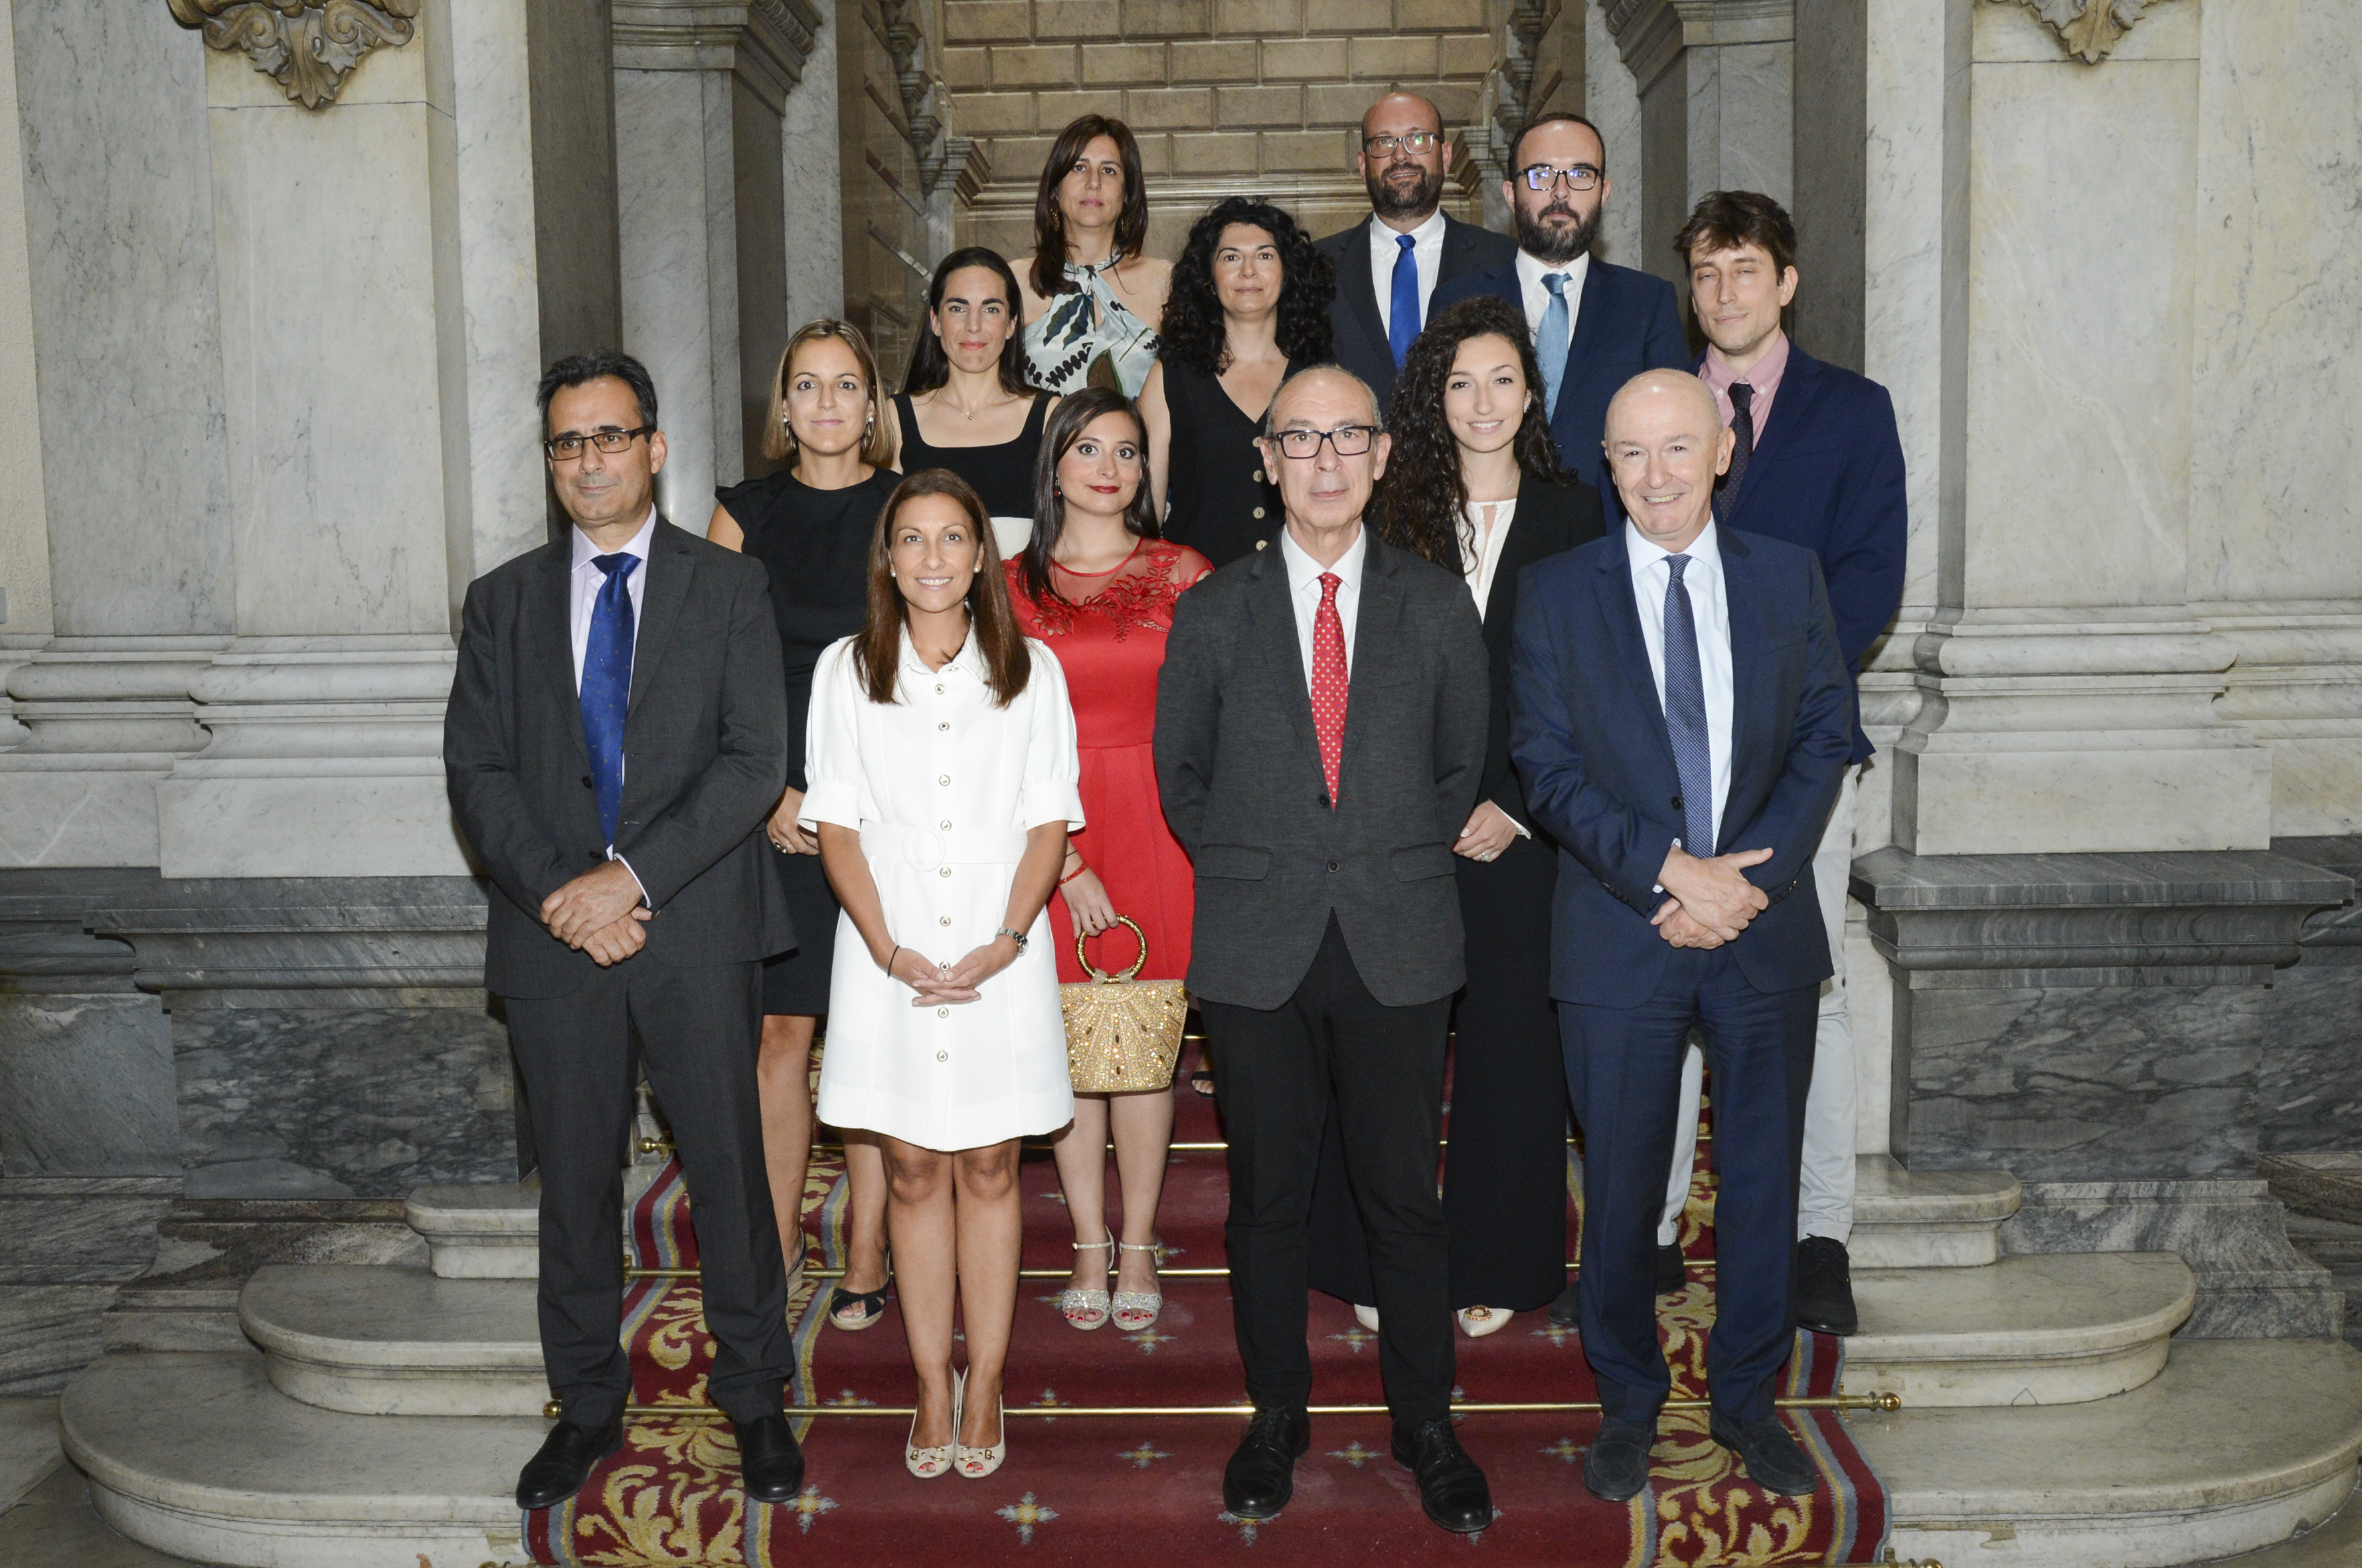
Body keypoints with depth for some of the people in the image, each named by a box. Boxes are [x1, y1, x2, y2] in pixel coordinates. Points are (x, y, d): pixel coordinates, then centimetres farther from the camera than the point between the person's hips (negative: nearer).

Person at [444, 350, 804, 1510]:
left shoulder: (728, 588, 3)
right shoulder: (502, 602, 11)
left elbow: (754, 760, -7)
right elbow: (476, 771, 4)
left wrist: (634, 874, -16)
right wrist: (559, 892, -11)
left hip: (697, 934, -2)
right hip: (553, 935, 2)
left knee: (727, 1166, 5)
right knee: (575, 1181, 11)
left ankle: (753, 1394, 21)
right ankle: (589, 1404, 26)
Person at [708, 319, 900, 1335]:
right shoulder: (744, 514, 8)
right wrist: (770, 795, -5)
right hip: (769, 810, 1)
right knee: (778, 1028, 4)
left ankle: (866, 1251, 12)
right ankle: (778, 1241, 17)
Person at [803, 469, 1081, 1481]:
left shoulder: (1029, 670, 3)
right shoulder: (846, 671, 4)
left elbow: (1050, 823, 1)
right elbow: (836, 827, 2)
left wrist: (1004, 942, -12)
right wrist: (889, 949, -11)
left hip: (1000, 955, 0)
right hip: (889, 957, 1)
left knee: (988, 1169, 5)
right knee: (913, 1170, 6)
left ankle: (984, 1390, 14)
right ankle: (933, 1387, 15)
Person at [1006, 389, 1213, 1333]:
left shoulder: (1182, 573, 5)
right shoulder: (1012, 585, 5)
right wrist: (1067, 862, -8)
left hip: (1156, 825, 0)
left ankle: (1137, 1247, 13)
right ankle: (1090, 1249, 14)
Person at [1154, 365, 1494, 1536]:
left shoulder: (1437, 606, 6)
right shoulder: (1211, 614, 4)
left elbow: (1461, 767, 13)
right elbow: (1179, 773, 11)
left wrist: (1397, 866, 6)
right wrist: (1248, 871, 5)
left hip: (1399, 951, 0)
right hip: (1256, 954, 0)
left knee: (1404, 1197, 6)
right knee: (1266, 1198, 10)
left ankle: (1426, 1427, 21)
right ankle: (1275, 1419, 24)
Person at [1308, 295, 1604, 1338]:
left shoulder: (1570, 519, 5)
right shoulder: (1395, 517, 5)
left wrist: (1516, 810, -7)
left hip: (1521, 830, 0)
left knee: (1510, 1041, 5)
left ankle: (1495, 1270, 19)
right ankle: (1380, 1266, 15)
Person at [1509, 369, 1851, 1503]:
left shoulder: (1788, 579, 6)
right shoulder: (1558, 593, 0)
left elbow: (1824, 737, 2)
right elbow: (1548, 768, -5)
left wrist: (1752, 875, -11)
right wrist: (1669, 871, -16)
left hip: (1766, 930, 2)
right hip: (1619, 934, -1)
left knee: (1763, 1177, 11)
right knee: (1621, 1186, 7)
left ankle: (1746, 1398, 28)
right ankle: (1628, 1402, 26)